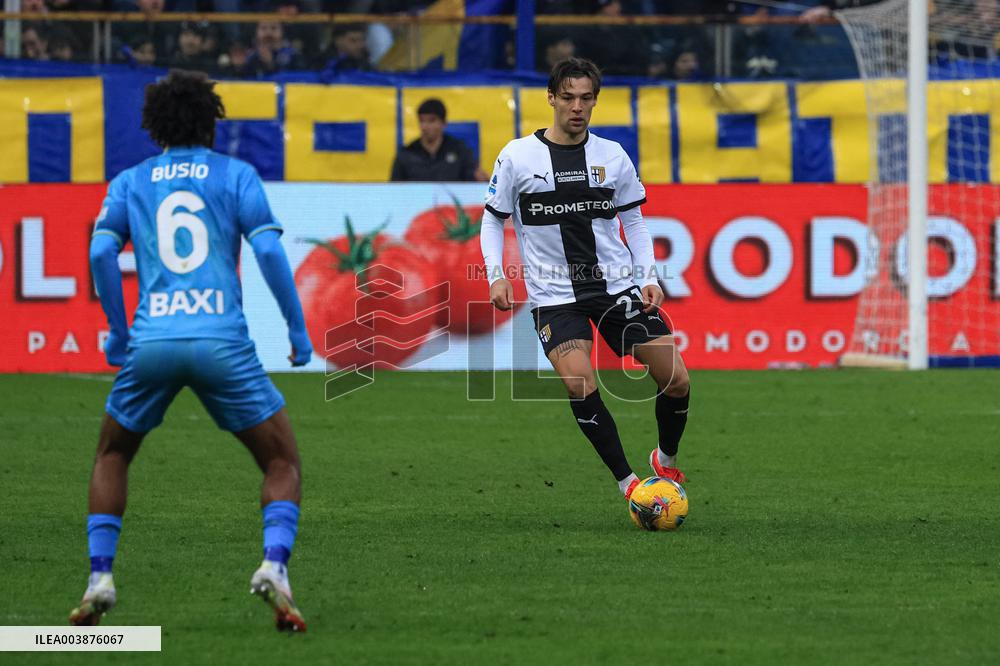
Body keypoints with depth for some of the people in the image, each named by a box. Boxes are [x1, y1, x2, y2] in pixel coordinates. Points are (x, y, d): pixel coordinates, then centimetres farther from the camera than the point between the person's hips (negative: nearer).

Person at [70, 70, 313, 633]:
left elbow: (102, 251, 1)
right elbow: (269, 250, -3)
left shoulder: (130, 182, 15)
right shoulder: (236, 174, 9)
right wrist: (299, 329, 3)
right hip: (222, 340, -2)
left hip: (151, 340, 2)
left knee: (113, 456, 24)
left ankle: (100, 577, 9)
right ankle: (274, 566, -15)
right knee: (283, 461, 10)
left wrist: (118, 331, 11)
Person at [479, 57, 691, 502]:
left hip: (617, 284, 2)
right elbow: (493, 219, 6)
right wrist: (496, 275, -8)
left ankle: (667, 460, 24)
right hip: (555, 295, -2)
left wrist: (648, 277, 2)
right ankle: (628, 483, -14)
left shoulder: (613, 157, 3)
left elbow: (634, 220, 13)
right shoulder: (518, 156, -3)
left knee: (676, 379, -5)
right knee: (579, 383, -25)